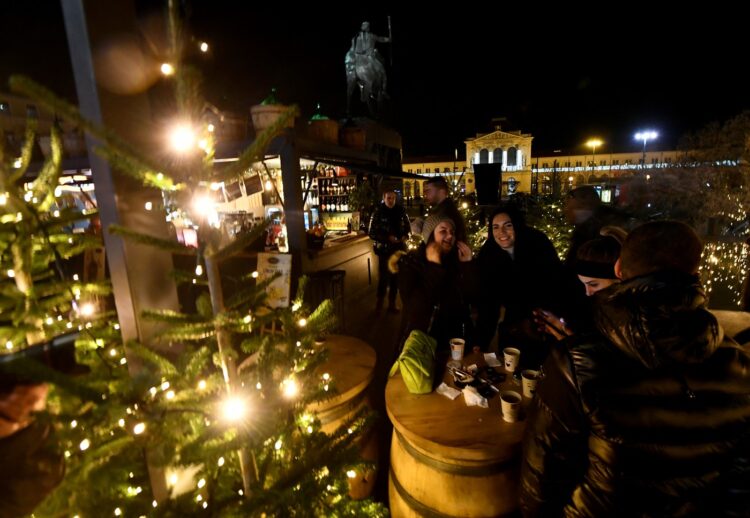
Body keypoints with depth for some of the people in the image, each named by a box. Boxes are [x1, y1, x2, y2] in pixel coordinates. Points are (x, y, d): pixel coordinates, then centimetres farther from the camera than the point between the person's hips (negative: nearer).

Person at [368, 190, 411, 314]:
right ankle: (379, 303, 16)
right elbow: (372, 233, -11)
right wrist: (388, 238, -19)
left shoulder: (400, 211, 2)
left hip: (399, 249, 4)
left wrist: (405, 236, -6)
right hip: (384, 250, -4)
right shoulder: (378, 213, -9)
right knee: (383, 278, -4)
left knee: (396, 277, 11)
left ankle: (392, 303, 25)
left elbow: (407, 226, 13)